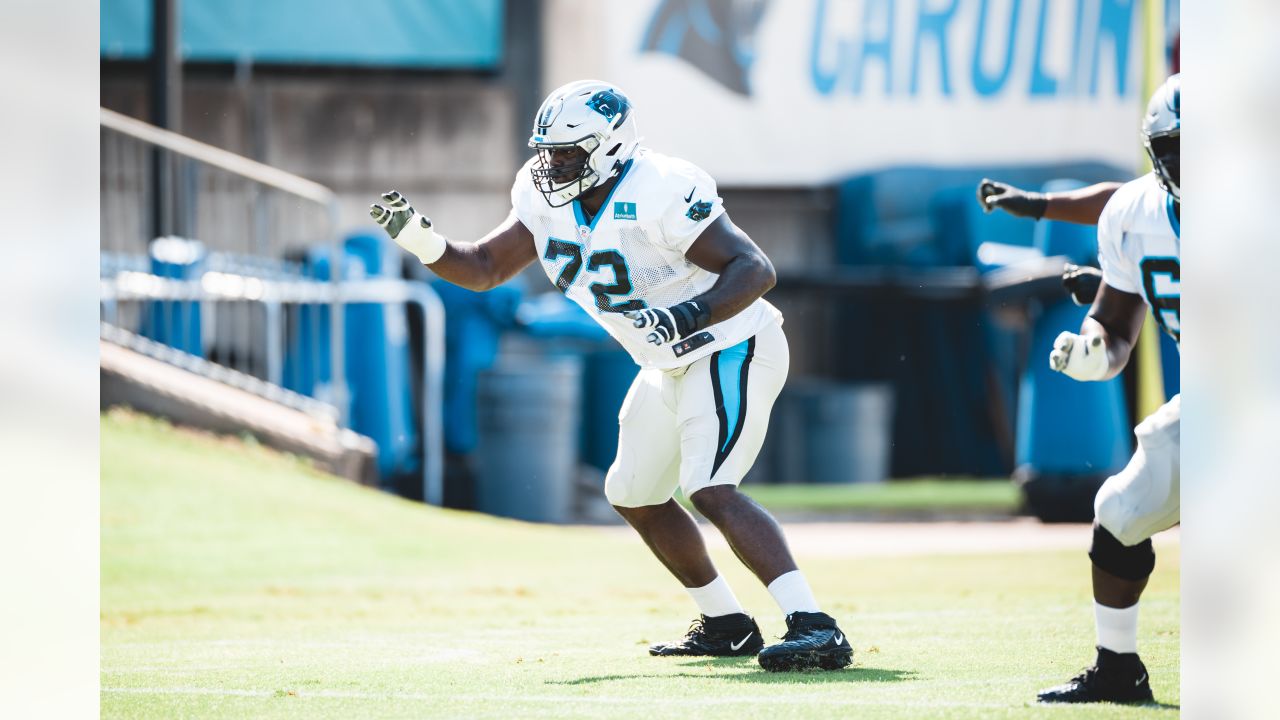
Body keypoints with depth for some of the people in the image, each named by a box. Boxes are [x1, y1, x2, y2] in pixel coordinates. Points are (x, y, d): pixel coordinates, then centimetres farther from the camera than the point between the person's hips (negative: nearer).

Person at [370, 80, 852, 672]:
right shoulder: (548, 200, -1)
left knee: (710, 490, -26)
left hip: (731, 350, -10)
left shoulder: (659, 194, -28)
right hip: (673, 365, 10)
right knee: (634, 495, 18)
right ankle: (725, 624, 30)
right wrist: (419, 238, -11)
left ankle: (815, 629, -32)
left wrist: (686, 319, -44)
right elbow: (482, 269, 6)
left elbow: (756, 270, -30)